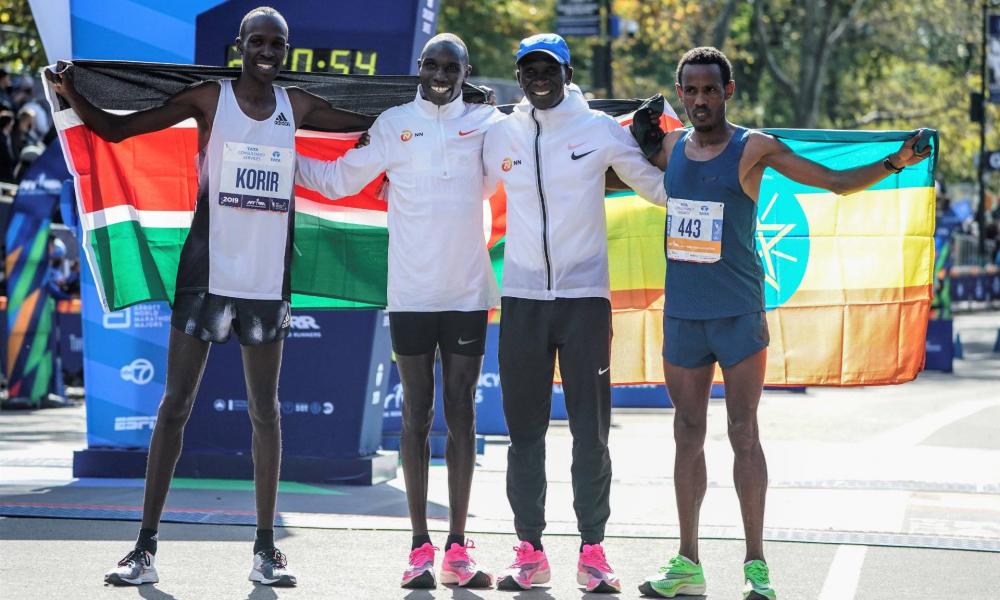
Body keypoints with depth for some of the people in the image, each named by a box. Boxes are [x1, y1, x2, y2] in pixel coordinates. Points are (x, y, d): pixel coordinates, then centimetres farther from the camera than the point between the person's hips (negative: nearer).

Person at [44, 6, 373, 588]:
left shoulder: (297, 106, 7)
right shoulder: (210, 98, -2)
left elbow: (371, 122, 20)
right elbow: (117, 127, -4)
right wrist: (73, 96, -21)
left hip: (267, 279, 3)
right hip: (208, 273, -3)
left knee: (266, 411, 8)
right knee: (176, 404, -3)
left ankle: (266, 547, 14)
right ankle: (146, 547, -1)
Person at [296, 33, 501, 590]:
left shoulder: (486, 122, 4)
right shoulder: (394, 125, 2)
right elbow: (339, 179, 8)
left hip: (468, 293, 1)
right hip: (411, 293, -1)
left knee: (461, 414, 4)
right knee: (417, 415, 3)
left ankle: (458, 548, 6)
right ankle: (421, 547, 5)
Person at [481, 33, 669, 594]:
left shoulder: (600, 130, 0)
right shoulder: (499, 136, 6)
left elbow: (659, 184, 9)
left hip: (585, 296, -2)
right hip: (521, 299, 2)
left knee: (591, 430, -2)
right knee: (525, 430, 5)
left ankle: (593, 550, 5)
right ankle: (530, 551, 12)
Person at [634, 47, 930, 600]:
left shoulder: (754, 149, -5)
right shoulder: (669, 147, 7)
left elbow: (836, 182, -2)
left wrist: (894, 162, -16)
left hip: (738, 311, -4)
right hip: (682, 310, 4)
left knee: (744, 434, -3)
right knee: (688, 433, 8)